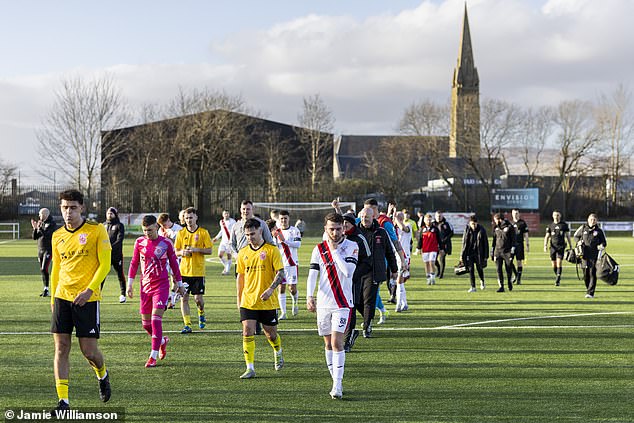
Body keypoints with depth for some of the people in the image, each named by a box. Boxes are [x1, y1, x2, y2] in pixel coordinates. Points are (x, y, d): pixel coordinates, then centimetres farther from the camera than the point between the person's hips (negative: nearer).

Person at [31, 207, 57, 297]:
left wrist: (40, 228, -22)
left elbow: (47, 235, -20)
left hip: (48, 250, -7)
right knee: (42, 270, 8)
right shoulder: (40, 223, 13)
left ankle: (46, 289, -13)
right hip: (40, 250, 7)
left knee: (44, 269, -16)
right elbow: (35, 237, 11)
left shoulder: (52, 224, -8)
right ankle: (45, 290, 14)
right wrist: (35, 228, -3)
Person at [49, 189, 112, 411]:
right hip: (62, 297, 4)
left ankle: (102, 375, 32)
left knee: (89, 350, -2)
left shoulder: (96, 230, -3)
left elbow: (105, 264, -6)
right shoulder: (57, 236, 10)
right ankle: (63, 400, -1)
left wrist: (90, 290, -16)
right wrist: (53, 298, 17)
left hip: (87, 298, -4)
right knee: (61, 349, -3)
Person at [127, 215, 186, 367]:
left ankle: (153, 357, -9)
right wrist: (130, 283, 8)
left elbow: (174, 263, 6)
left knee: (156, 319, -14)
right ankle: (162, 341, 36)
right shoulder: (139, 242, 3)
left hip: (161, 286, -4)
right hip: (145, 286, 4)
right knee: (145, 323, 6)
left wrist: (179, 283, 10)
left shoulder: (166, 243, -4)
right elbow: (134, 263, 12)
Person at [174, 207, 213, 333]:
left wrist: (197, 249, -17)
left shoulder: (203, 233, -1)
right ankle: (187, 325, 1)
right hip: (184, 270, 2)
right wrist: (182, 252, -12)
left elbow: (209, 250, -2)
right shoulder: (181, 233, 6)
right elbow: (176, 251, 10)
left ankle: (201, 314, 31)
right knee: (184, 298, -3)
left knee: (198, 298, -2)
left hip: (198, 271, -2)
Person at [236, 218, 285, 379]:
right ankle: (250, 368, -7)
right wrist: (239, 299, 14)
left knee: (271, 334, 10)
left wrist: (271, 289, -24)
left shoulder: (272, 250, -5)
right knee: (247, 333, -9)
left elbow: (280, 272, -9)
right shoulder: (243, 253, 7)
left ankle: (278, 353, 42)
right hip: (248, 301, 3)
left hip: (268, 301, -2)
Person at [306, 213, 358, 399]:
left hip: (343, 303, -4)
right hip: (323, 304, 4)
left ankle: (337, 386, -16)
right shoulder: (319, 249, 6)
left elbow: (348, 271, -17)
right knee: (328, 344, 10)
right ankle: (336, 381, 21)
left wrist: (334, 251, -15)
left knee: (337, 342, -14)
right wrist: (309, 297, -11)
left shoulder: (352, 247, -3)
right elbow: (312, 274, 2)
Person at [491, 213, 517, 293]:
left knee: (508, 269, 3)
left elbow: (514, 239, -6)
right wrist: (492, 253, 13)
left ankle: (509, 282, 30)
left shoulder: (509, 227, -5)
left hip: (507, 252, -4)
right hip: (498, 251, 4)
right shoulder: (496, 228, 10)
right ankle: (501, 286, -3)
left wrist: (512, 252, -12)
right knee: (498, 269, -6)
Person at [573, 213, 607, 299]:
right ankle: (588, 289, 22)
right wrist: (578, 241, 0)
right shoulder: (583, 228, 7)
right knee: (585, 274, 4)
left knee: (592, 274, -8)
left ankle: (590, 292, -7)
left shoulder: (599, 231, 3)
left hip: (594, 256, -2)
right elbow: (576, 236, 20)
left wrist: (601, 246, -12)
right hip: (585, 255, 2)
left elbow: (604, 242, 10)